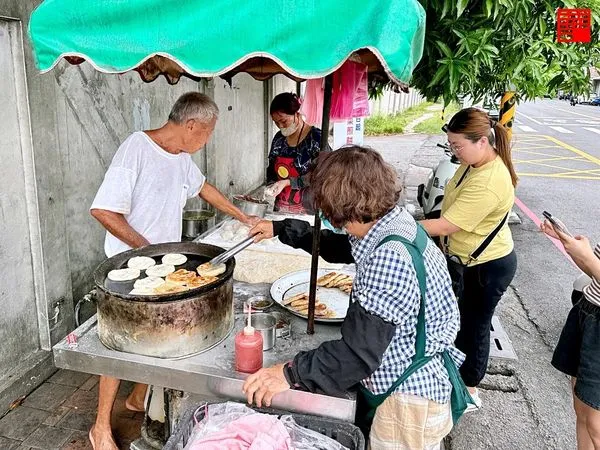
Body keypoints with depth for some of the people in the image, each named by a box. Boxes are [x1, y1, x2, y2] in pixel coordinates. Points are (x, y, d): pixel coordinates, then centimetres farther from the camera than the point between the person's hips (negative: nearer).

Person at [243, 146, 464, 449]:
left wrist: (291, 373, -23)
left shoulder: (389, 257, -31)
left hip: (409, 401, -9)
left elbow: (360, 353, -30)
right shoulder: (395, 224, -1)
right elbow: (337, 247, 17)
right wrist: (281, 228, 21)